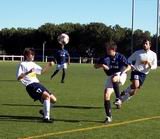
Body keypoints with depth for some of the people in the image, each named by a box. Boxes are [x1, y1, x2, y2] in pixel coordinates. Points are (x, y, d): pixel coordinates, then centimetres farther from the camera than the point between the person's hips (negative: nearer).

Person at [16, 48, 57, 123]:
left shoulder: (33, 64, 20)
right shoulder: (22, 64, -3)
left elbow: (42, 71, 31)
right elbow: (18, 78, -10)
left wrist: (48, 65, 16)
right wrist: (28, 72, -22)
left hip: (37, 83, 8)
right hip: (30, 85, -8)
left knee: (53, 99, 3)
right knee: (47, 95, -29)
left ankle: (44, 111, 30)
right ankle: (46, 117, -27)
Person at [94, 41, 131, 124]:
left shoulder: (120, 57, -10)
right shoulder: (105, 58, -2)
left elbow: (128, 67, -8)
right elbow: (95, 66, 2)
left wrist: (123, 71, -28)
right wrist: (102, 65, -18)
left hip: (120, 75, -4)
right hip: (110, 77, 4)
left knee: (114, 79, -41)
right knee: (106, 95, -9)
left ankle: (118, 98, -28)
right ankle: (108, 117, 2)